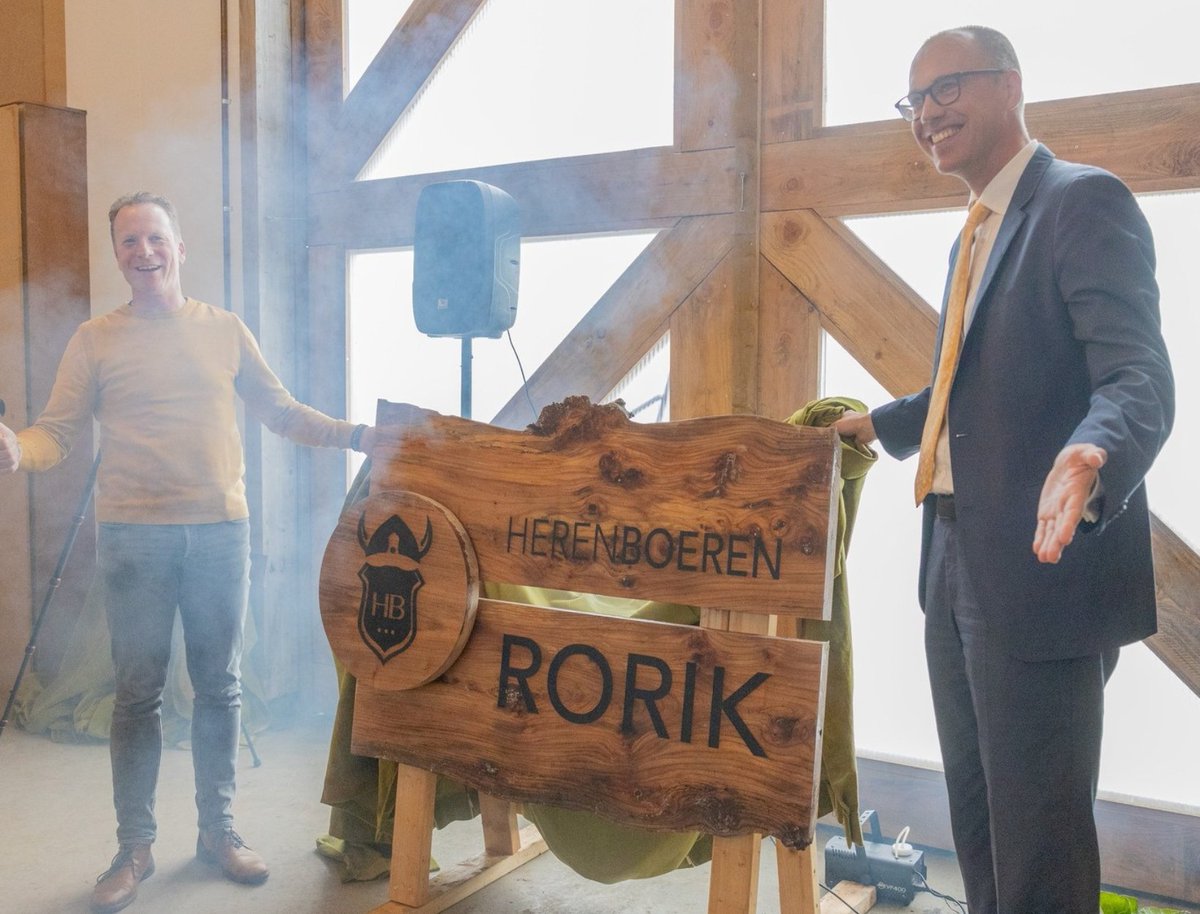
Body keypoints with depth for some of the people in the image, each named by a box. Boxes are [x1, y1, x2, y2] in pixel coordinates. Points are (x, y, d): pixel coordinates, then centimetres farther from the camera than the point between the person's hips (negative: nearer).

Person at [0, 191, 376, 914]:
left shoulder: (225, 330, 9)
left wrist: (356, 435, -2)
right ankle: (135, 848, 18)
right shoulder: (96, 340, 4)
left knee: (220, 687, 10)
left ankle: (219, 830, 24)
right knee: (138, 693, 5)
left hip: (221, 530, 2)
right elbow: (58, 432, -1)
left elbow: (282, 412, 11)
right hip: (135, 535, -1)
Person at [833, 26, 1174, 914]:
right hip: (957, 565, 9)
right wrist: (881, 422, 37)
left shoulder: (1083, 201, -9)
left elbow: (1138, 376, -21)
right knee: (976, 817, 20)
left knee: (1037, 839, 0)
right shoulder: (978, 234, 18)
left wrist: (1093, 456, -42)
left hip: (1040, 568, -9)